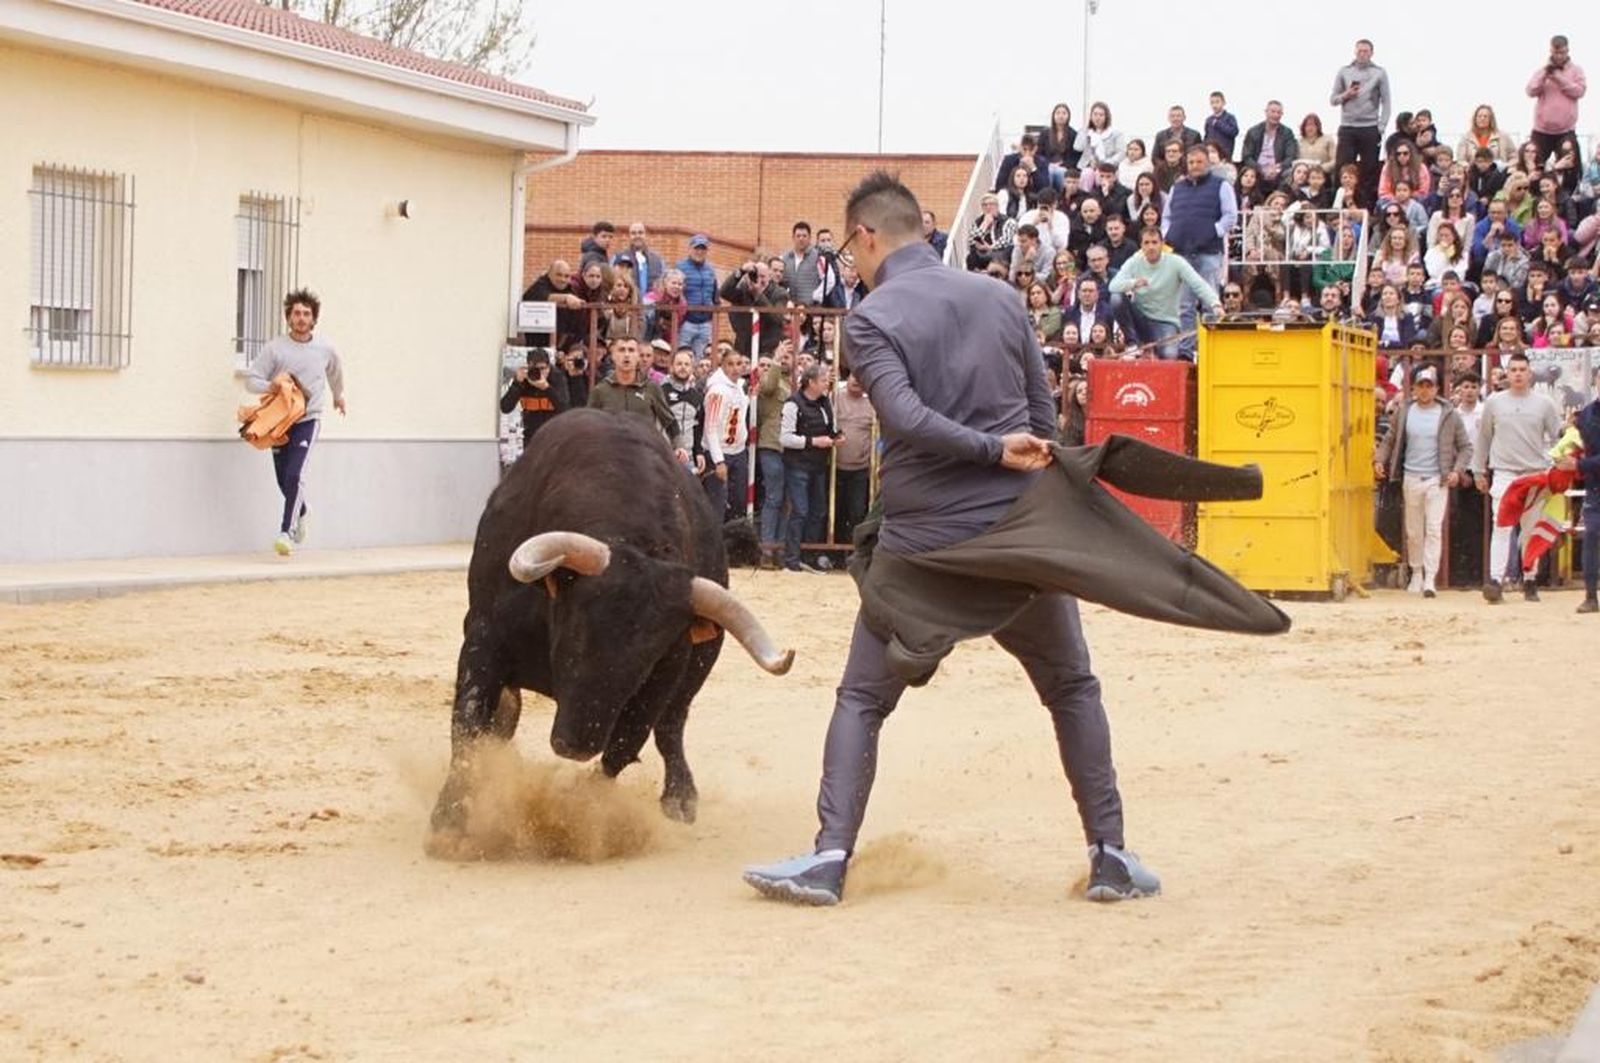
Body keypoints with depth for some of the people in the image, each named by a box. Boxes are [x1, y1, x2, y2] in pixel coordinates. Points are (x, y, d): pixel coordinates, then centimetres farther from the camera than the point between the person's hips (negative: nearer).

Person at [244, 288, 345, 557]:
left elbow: (335, 372, 26)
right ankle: (300, 511, 42)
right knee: (284, 480, 10)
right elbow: (251, 380, -5)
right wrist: (271, 386, -24)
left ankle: (287, 532, -19)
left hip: (308, 419, -1)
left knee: (294, 475, -19)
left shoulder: (325, 350, 3)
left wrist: (338, 395, 42)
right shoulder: (274, 348, -4)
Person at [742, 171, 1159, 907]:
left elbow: (905, 417, -20)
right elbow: (1046, 420, 11)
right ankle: (1110, 857, 13)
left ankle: (830, 858, -3)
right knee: (1072, 688, 17)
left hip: (922, 538, -3)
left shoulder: (871, 318, -4)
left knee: (863, 699, 8)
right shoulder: (1000, 300, 8)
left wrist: (993, 449, -16)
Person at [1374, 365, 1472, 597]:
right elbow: (1389, 440, 13)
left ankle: (1430, 579, -13)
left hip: (1437, 480, -3)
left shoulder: (1448, 415, 1)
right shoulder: (1404, 412, 6)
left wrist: (1457, 469, -9)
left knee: (1434, 529, -11)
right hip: (1411, 479, 3)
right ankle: (1416, 574, 24)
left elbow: (1465, 447, 5)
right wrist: (1379, 459, -5)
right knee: (1413, 531, 10)